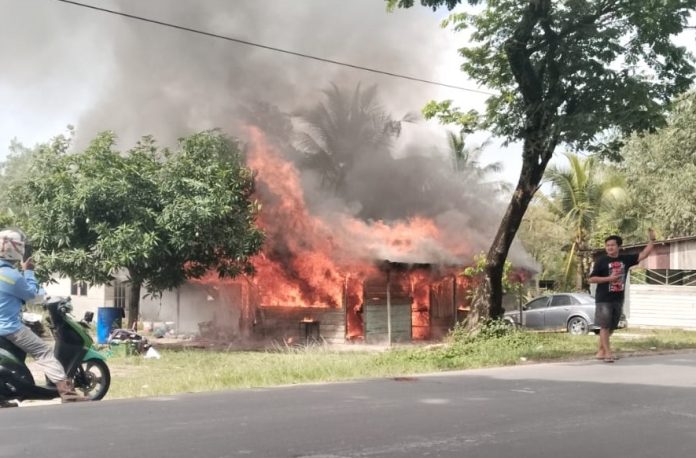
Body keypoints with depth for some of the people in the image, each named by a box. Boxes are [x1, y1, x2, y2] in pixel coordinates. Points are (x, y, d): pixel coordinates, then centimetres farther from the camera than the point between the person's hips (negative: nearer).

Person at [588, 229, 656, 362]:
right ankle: (608, 353, -6)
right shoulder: (601, 261, -6)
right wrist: (609, 278, -17)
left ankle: (601, 351, 22)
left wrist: (651, 240, -5)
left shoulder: (625, 259, 6)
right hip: (603, 299, -5)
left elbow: (644, 254, 4)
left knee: (611, 327, 11)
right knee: (604, 326, -7)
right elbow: (591, 279, -8)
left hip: (618, 299, 5)